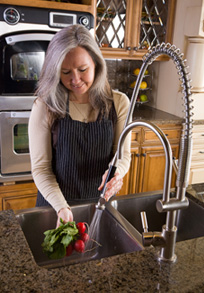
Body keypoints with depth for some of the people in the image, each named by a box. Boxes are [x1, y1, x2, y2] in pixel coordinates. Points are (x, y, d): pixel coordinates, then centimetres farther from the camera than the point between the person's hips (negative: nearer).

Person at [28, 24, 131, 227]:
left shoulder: (118, 103, -8)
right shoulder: (45, 107, -14)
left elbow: (123, 154, -3)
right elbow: (40, 167, -12)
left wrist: (116, 172, -26)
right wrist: (61, 207, -26)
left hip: (101, 200, 2)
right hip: (56, 203, -2)